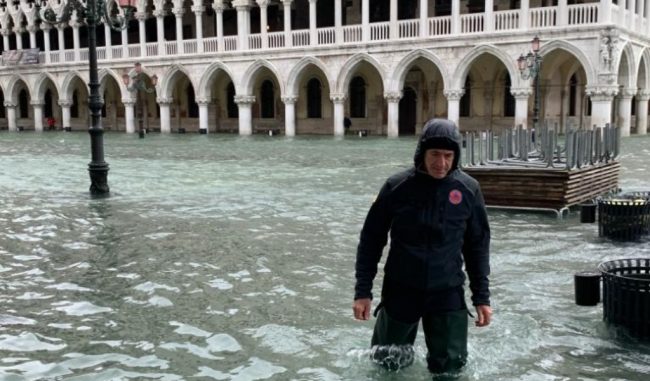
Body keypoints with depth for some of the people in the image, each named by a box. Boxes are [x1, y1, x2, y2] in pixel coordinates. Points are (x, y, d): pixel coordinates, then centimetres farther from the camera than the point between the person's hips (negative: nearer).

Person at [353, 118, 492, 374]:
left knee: (450, 366, 5)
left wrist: (481, 296, 2)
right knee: (389, 362, 14)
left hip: (448, 293, 1)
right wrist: (363, 291, -5)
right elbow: (371, 239, -3)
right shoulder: (397, 186, -11)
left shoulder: (468, 189, -7)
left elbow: (477, 245, 3)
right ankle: (403, 334, 45)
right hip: (400, 289, 0)